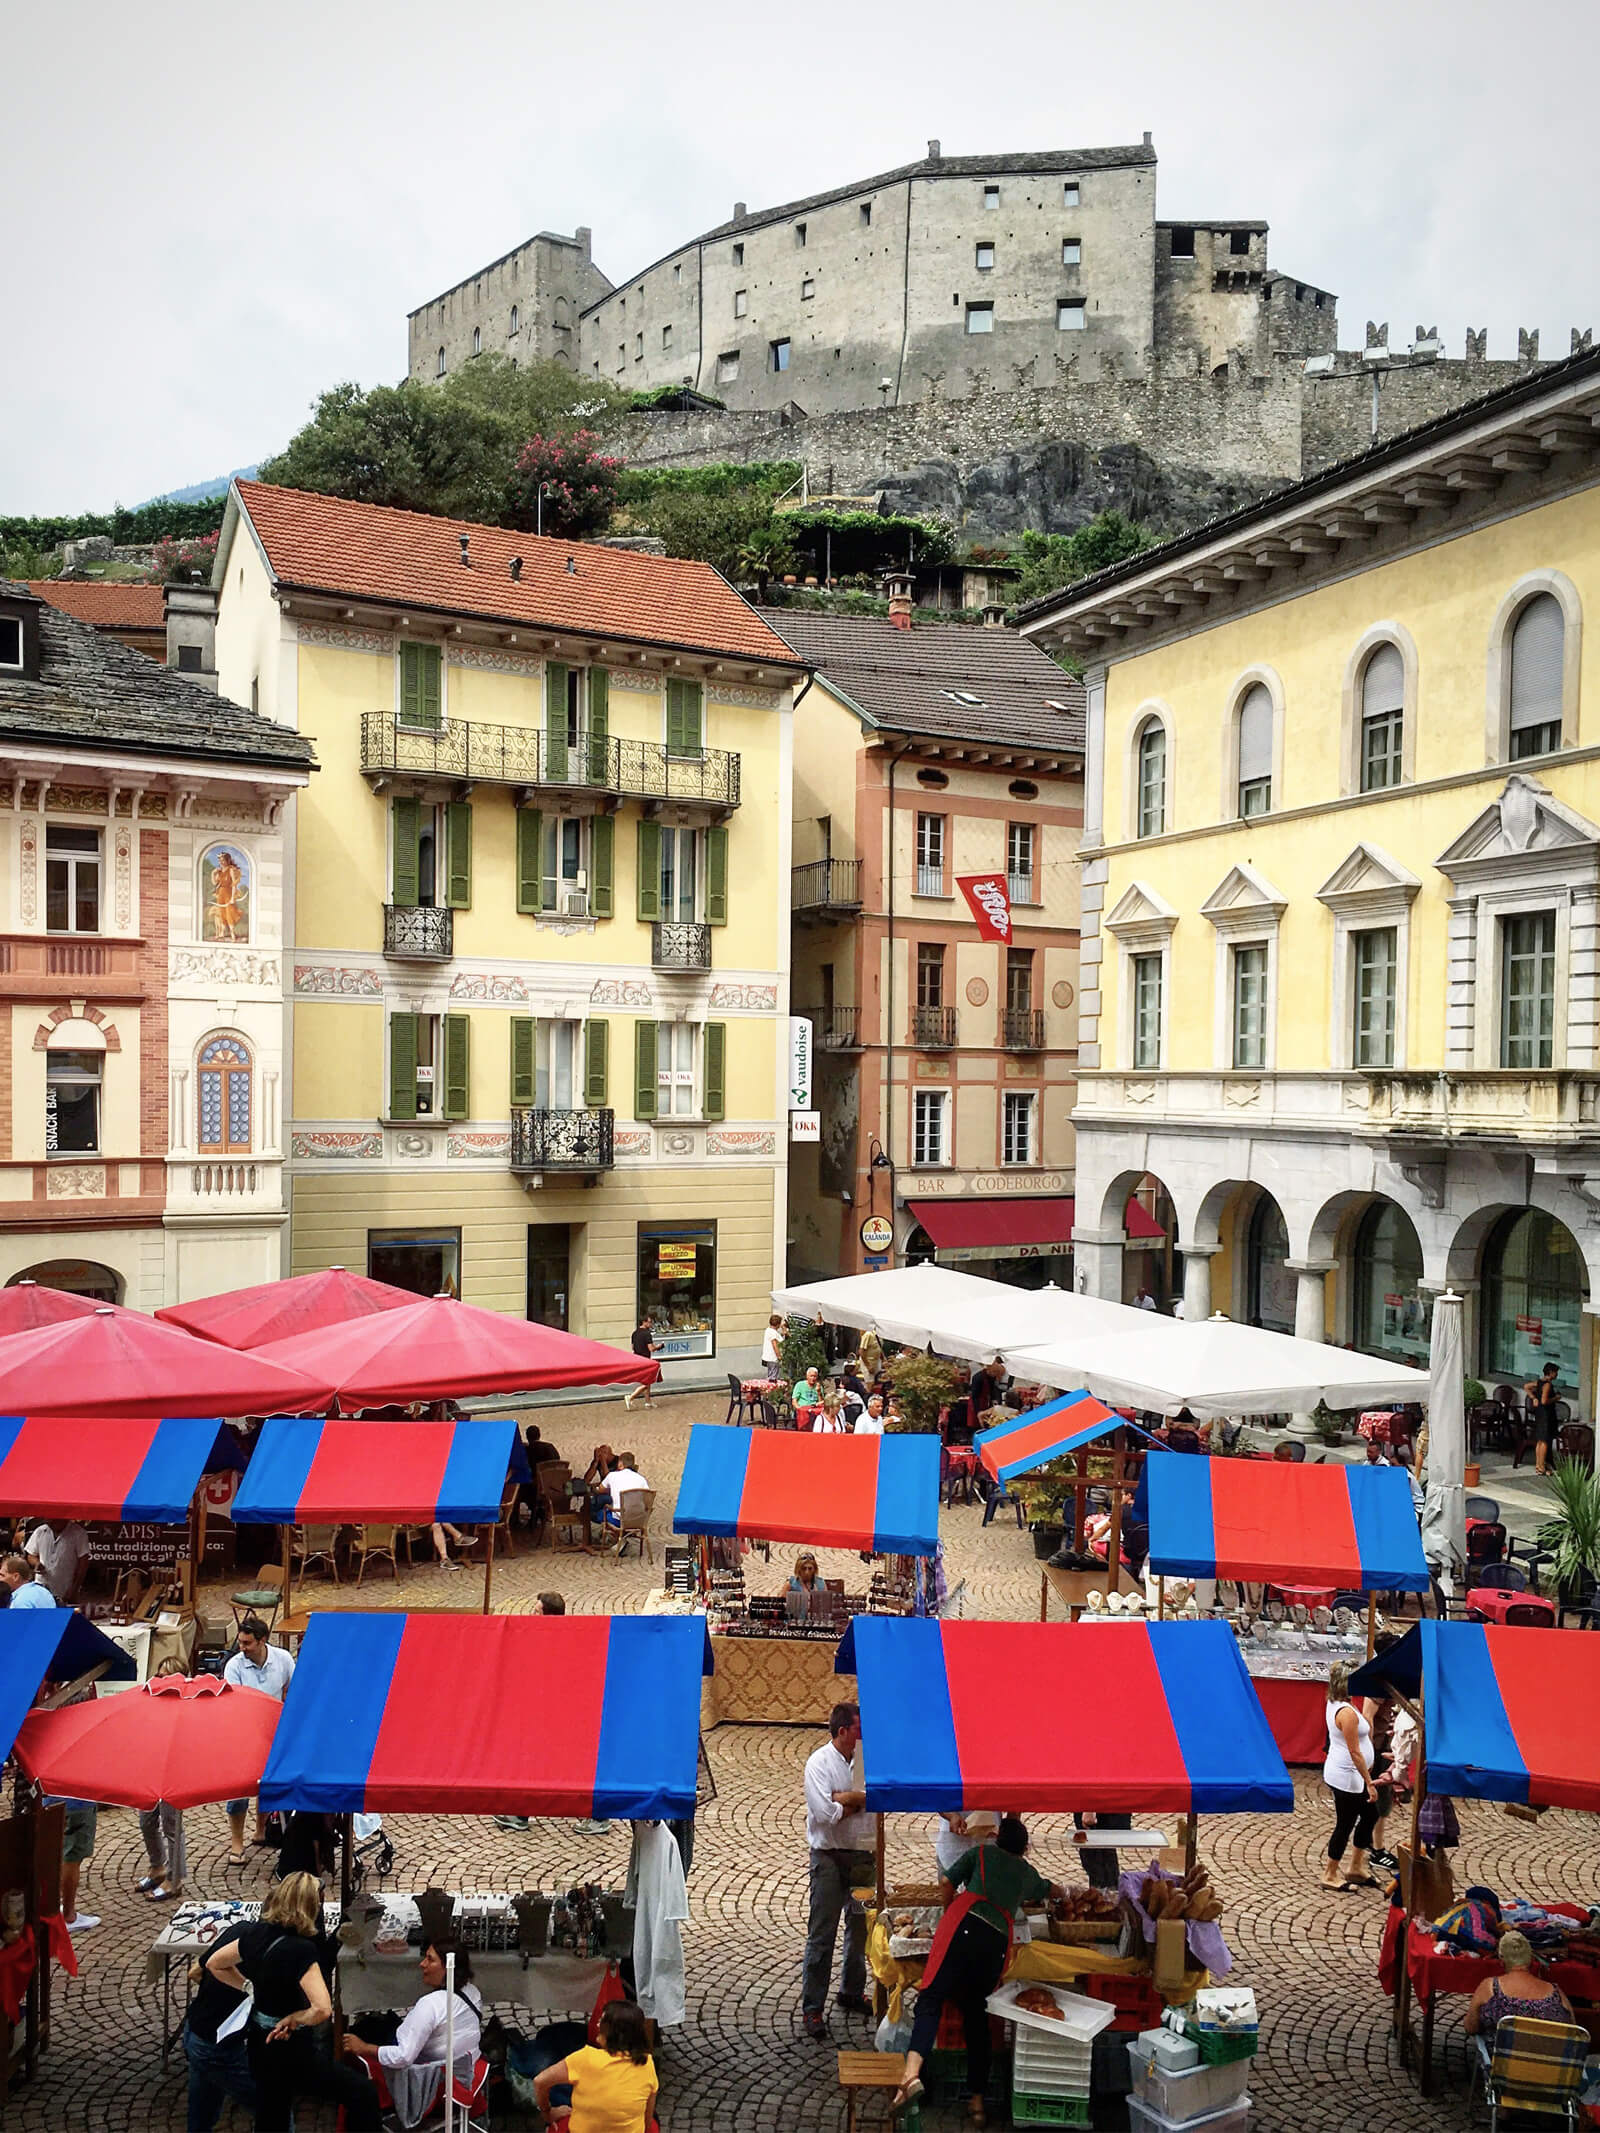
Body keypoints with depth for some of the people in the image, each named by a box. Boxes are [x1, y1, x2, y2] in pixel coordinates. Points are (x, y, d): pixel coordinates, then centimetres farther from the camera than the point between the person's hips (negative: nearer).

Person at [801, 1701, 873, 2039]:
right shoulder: (819, 1762, -12)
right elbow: (826, 1814, -21)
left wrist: (845, 1799, -16)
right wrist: (858, 1800, -9)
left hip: (863, 1855, 6)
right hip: (830, 1856, -5)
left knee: (861, 1928, 17)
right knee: (822, 1935, 0)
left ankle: (852, 1993, 35)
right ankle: (812, 2008, 9)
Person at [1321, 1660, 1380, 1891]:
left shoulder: (1334, 1705, 3)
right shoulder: (1347, 1712, -26)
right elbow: (1355, 1752, -23)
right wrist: (1369, 1783, -19)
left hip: (1339, 1773, 10)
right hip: (1346, 1778, -10)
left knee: (1370, 1815, 20)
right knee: (1345, 1825, 3)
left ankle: (1356, 1868, 31)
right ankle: (1330, 1876, 17)